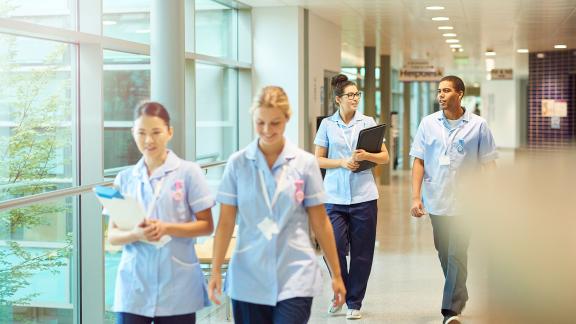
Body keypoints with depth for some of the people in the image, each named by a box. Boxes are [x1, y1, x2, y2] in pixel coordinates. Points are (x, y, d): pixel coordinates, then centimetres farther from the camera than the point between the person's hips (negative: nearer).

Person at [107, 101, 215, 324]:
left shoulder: (188, 172, -1)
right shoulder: (125, 178, 7)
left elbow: (206, 226, -1)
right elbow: (113, 235, 7)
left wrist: (167, 228, -17)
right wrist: (136, 234, -15)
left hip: (177, 290, -2)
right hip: (134, 287, 2)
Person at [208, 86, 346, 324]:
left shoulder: (305, 163, 0)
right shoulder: (238, 163, 1)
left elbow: (320, 222, 5)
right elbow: (226, 222, 3)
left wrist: (336, 274, 6)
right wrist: (216, 270, -4)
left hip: (295, 277, -1)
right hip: (248, 278, 1)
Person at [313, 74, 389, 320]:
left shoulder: (367, 122, 5)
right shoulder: (327, 124, 5)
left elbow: (385, 157, 6)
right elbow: (318, 160, 6)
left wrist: (366, 156, -13)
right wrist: (342, 163, -10)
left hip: (363, 196, 1)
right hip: (334, 196, 0)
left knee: (361, 252, 3)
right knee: (333, 247, -8)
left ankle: (354, 302, 18)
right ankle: (341, 292, 18)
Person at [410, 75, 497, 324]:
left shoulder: (478, 126, -2)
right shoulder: (428, 124, 4)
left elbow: (489, 165, 1)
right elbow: (419, 161, 5)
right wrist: (416, 196, -3)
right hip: (436, 201, 3)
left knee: (457, 255, -10)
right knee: (444, 254, 14)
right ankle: (459, 297, 34)